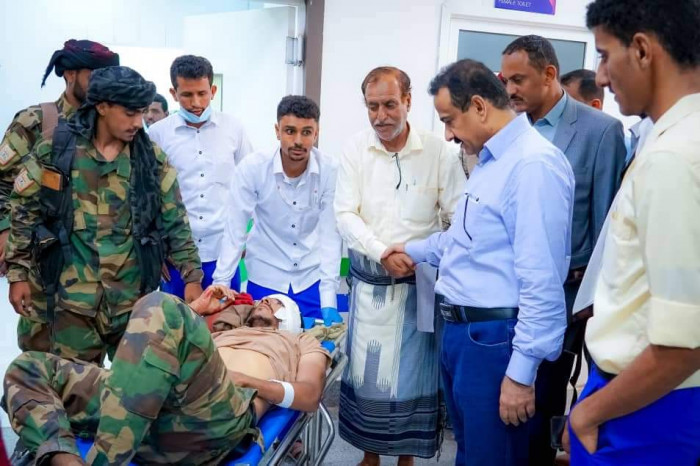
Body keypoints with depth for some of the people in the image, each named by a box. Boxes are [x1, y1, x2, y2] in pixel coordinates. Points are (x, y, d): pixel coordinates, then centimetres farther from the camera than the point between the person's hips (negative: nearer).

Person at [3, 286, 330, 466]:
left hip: (223, 413, -6)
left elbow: (310, 396, 10)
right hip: (152, 404, 6)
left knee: (162, 307, -29)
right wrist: (194, 311, 31)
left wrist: (247, 380, -3)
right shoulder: (222, 334, 44)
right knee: (28, 369, -2)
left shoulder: (303, 342, 33)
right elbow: (155, 350, 34)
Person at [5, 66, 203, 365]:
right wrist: (17, 274, 2)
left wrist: (193, 277, -2)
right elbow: (25, 213, 4)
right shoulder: (55, 151, -2)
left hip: (134, 297, 2)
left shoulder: (152, 157, 2)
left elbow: (175, 222, 3)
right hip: (74, 299, -1)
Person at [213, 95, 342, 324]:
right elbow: (234, 231, -14)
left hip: (314, 277, 1)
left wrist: (329, 300, -19)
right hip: (266, 277, 0)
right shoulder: (251, 168, -17)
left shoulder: (330, 170, -16)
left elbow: (331, 235, -15)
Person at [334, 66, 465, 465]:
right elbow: (346, 215, -5)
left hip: (422, 281, -1)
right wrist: (382, 254, -18)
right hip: (369, 280, 2)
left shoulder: (439, 151, -6)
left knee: (413, 372, 7)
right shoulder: (355, 150, -1)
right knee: (367, 369, 10)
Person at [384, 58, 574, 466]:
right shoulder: (490, 160, 13)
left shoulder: (534, 164, -20)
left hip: (496, 340, -10)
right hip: (462, 330, 10)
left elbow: (542, 280, -24)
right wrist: (415, 250, 35)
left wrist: (521, 371, -22)